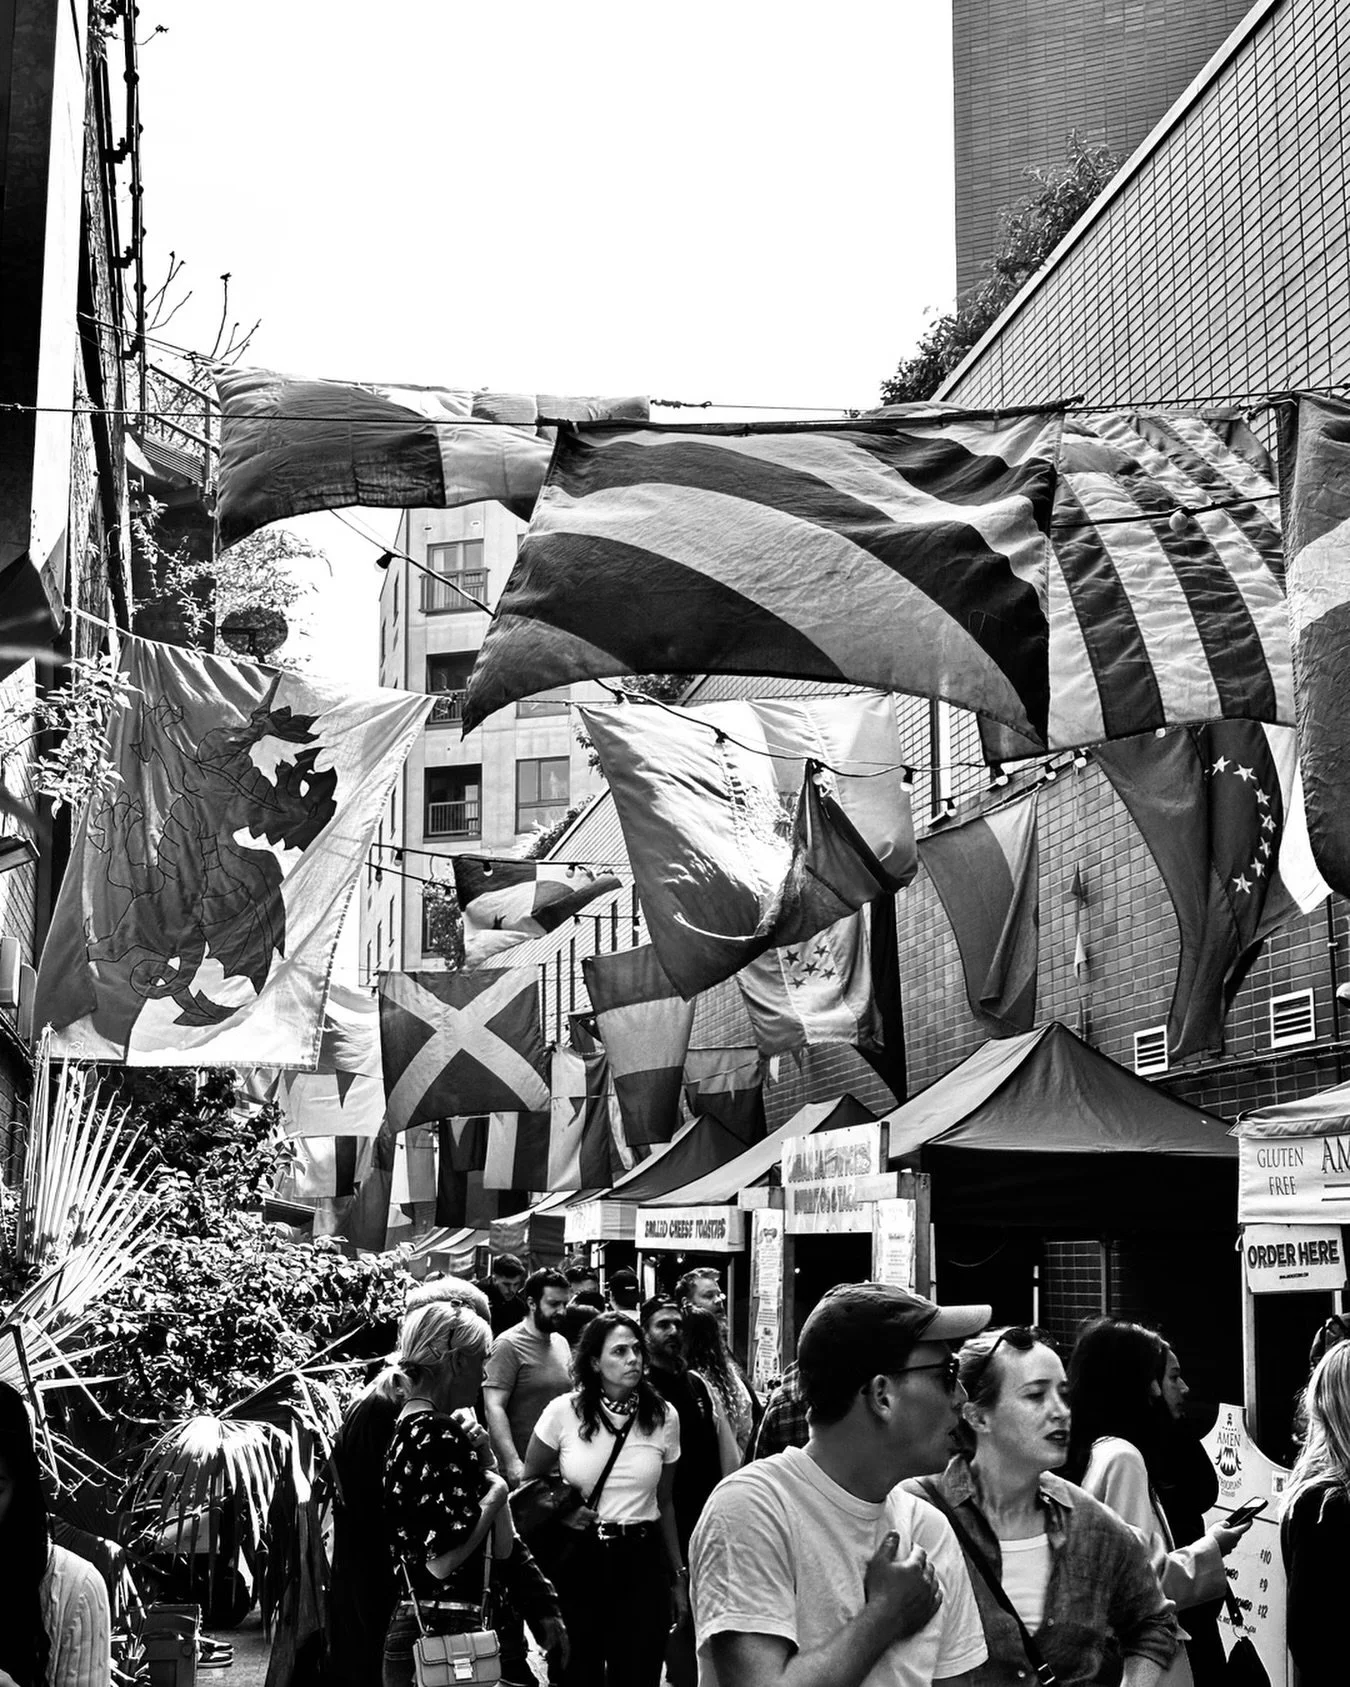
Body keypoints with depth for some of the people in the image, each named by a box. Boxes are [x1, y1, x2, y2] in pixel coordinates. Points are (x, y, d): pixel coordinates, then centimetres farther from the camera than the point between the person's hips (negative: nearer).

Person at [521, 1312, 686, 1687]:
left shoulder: (663, 1417, 0)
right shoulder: (563, 1412, -8)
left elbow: (664, 1504, 11)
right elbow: (529, 1486, 8)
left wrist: (678, 1578, 13)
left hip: (643, 1561, 2)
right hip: (579, 1558, -1)